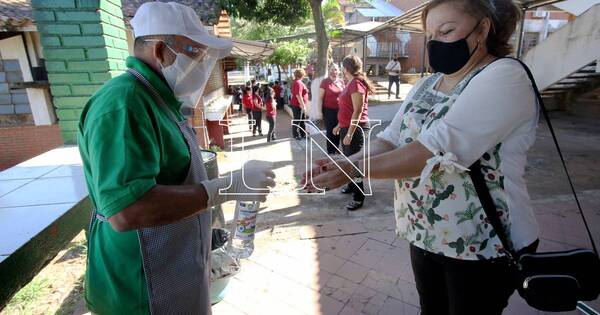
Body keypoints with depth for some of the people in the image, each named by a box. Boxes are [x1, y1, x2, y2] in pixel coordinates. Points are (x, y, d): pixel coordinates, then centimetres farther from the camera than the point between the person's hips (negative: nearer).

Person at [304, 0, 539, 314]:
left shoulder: (505, 76, -17)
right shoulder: (426, 84, 6)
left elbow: (438, 148, -30)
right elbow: (391, 140, -1)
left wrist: (355, 169, -29)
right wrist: (344, 163, -19)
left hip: (483, 243, -6)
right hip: (424, 234, 7)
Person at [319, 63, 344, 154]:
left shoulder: (341, 81, 7)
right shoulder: (325, 82, -6)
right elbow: (320, 97, -6)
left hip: (340, 110, 4)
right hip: (329, 110, -4)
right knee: (330, 131, 4)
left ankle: (336, 149, 29)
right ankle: (330, 151, 17)